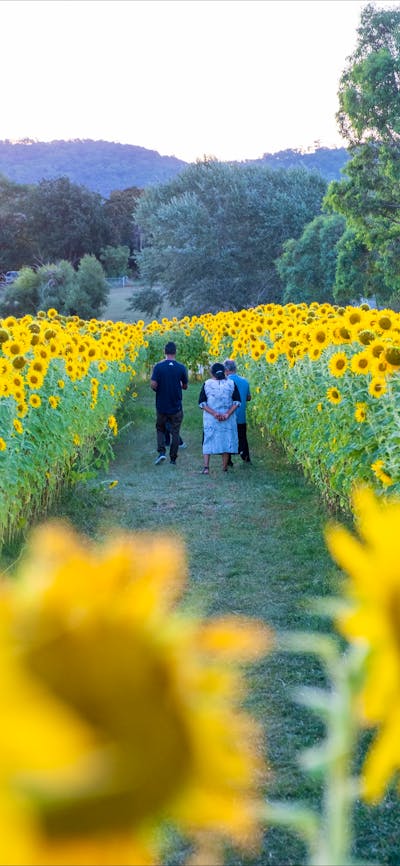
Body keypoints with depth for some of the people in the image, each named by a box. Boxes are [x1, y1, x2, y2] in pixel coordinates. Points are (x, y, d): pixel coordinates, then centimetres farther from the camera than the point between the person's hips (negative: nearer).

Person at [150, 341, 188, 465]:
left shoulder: (158, 366, -9)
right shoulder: (181, 368, -6)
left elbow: (153, 385, -15)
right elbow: (185, 386, 3)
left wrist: (159, 390, 5)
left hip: (161, 406, 0)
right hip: (176, 407, 0)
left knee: (160, 429, 18)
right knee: (175, 433, 9)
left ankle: (161, 451, -1)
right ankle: (173, 458, 11)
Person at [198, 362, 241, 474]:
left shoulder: (207, 384, -2)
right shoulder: (231, 383, 0)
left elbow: (202, 403, -6)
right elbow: (237, 401, -5)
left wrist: (214, 413, -11)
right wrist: (227, 414, -11)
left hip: (210, 419, -1)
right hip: (228, 419, 1)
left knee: (208, 441, 7)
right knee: (226, 440, 10)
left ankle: (206, 466, -3)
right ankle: (225, 467, 15)